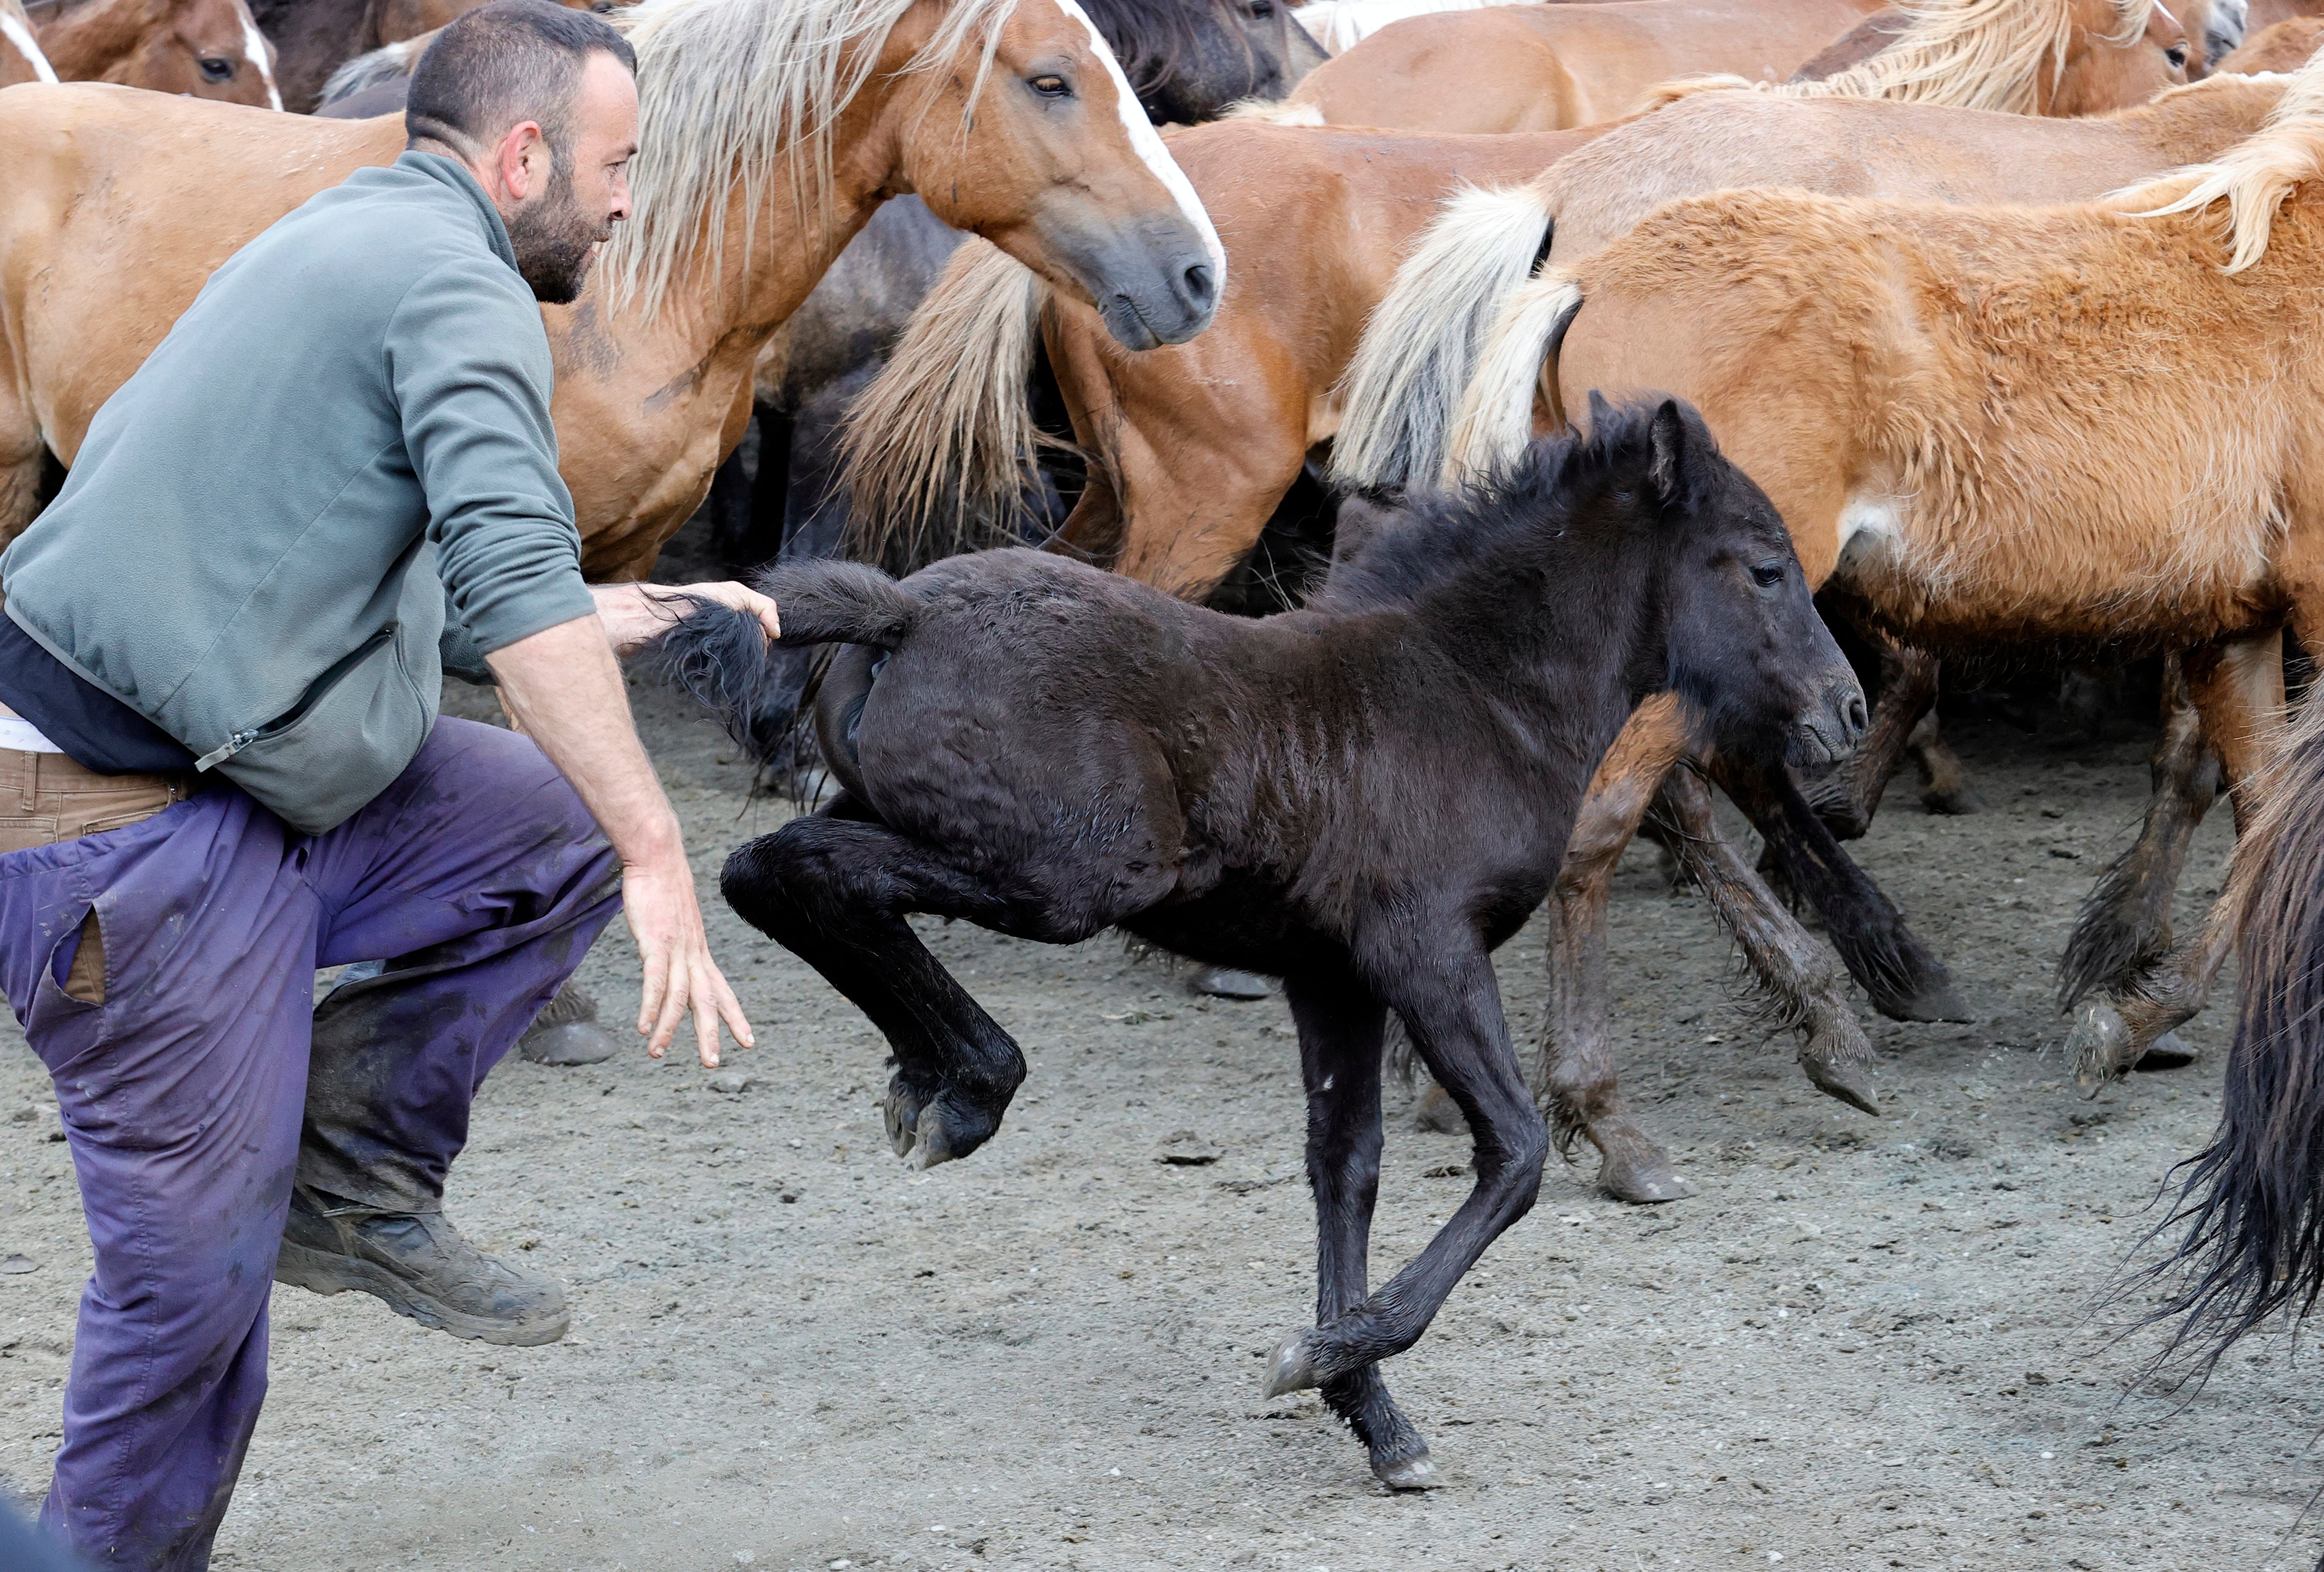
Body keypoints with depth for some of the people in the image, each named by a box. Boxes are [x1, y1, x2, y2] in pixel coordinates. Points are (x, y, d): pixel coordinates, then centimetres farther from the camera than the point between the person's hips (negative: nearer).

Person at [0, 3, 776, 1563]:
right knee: (199, 1262, -2)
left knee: (567, 827, 9)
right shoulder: (458, 289, -12)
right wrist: (662, 858, -28)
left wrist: (612, 617, 24)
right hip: (136, 845, -10)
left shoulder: (340, 240, 19)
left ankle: (358, 1182, 12)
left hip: (236, 780, 10)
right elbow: (516, 585, -26)